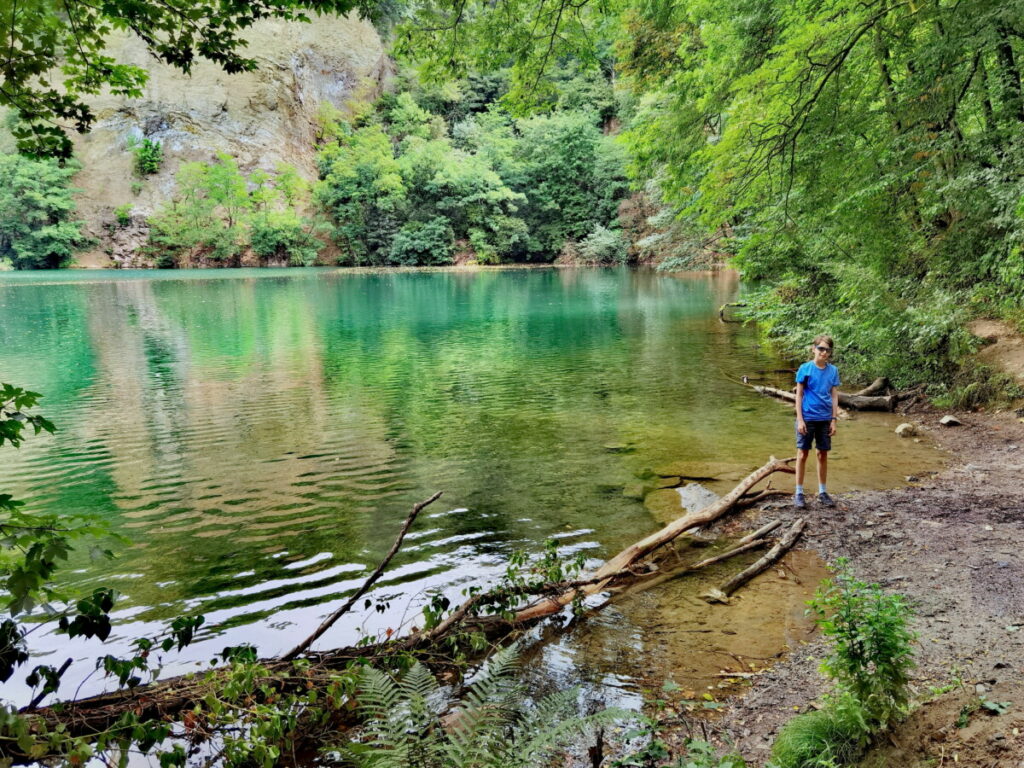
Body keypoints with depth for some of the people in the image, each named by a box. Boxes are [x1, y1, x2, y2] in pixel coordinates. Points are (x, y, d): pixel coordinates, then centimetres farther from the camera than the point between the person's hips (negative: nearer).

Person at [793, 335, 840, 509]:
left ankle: (822, 492, 21)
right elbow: (799, 395, -6)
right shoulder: (805, 369, -7)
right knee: (803, 454, 3)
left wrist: (834, 420, 2)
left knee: (823, 455, 10)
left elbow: (834, 396, 6)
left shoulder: (833, 370, 3)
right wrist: (800, 419, -10)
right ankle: (799, 493, 10)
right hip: (807, 418, -3)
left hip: (825, 419, 3)